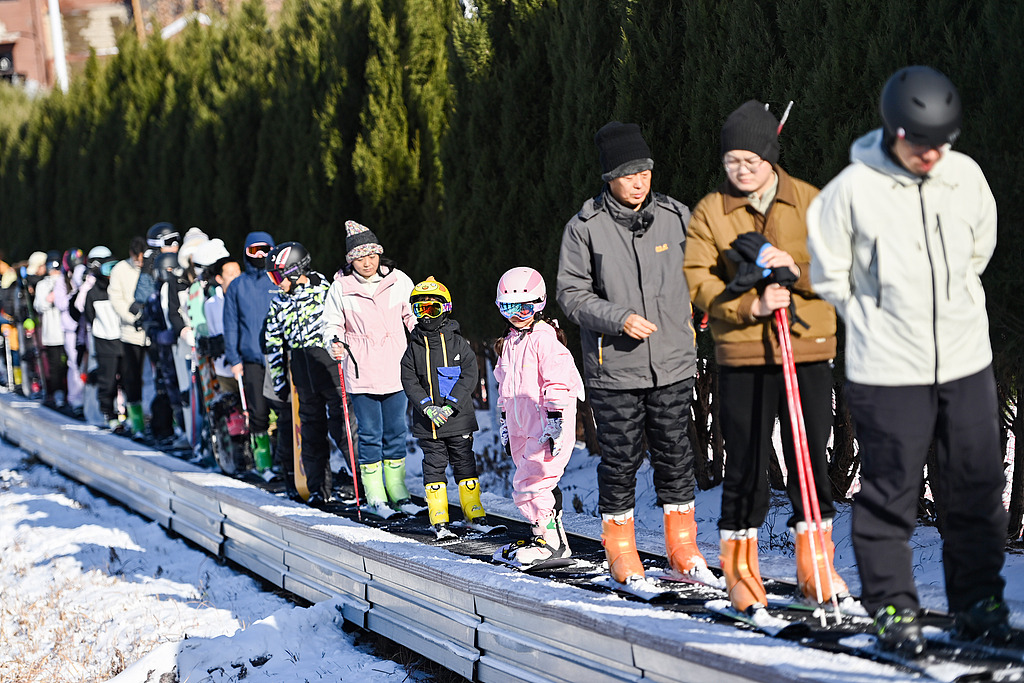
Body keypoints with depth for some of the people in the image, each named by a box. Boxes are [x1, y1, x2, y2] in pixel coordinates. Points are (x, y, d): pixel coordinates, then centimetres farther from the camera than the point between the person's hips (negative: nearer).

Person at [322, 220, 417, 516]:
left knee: (395, 433, 9)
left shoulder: (398, 281, 0)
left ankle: (397, 492, 19)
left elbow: (414, 318, 10)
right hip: (361, 372, -2)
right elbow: (333, 324, 6)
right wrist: (334, 343, -14)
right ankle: (375, 496, 11)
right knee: (370, 434, 2)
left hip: (395, 369, 2)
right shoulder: (341, 287, -5)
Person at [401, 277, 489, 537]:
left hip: (459, 419, -1)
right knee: (434, 465, 2)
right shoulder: (414, 347, 2)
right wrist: (428, 408, -15)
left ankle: (474, 511, 18)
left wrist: (451, 405, -17)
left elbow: (470, 376, -6)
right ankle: (439, 519, 7)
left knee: (464, 462, 6)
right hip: (427, 422, 1)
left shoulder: (458, 343, -1)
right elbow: (409, 381, -1)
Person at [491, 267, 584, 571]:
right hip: (522, 428, 9)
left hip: (546, 427, -9)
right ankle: (542, 534, 21)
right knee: (538, 483, 12)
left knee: (531, 483, -15)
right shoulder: (509, 343, 17)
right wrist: (504, 421, 26)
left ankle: (552, 542, -11)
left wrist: (555, 421, -19)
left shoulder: (545, 338, -10)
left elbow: (558, 381, -15)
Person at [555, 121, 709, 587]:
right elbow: (570, 294, -5)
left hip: (673, 363, 3)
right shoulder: (584, 228, -5)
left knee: (675, 454, 7)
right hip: (614, 369, -3)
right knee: (621, 459, 3)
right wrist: (619, 318, -16)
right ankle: (621, 551, 17)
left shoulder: (676, 217, 4)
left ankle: (683, 548, 19)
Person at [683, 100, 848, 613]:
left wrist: (796, 270, -18)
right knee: (745, 465, 1)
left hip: (808, 348, 1)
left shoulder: (811, 203, 4)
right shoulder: (709, 213, 2)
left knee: (811, 459, 5)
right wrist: (751, 305, -19)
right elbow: (699, 283, -4)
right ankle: (740, 572, 13)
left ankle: (816, 568, 18)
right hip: (741, 355, -1)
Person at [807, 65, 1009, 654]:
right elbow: (829, 273, 0)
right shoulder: (852, 189, -11)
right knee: (891, 494, 1)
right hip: (888, 369, -4)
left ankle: (978, 600, 22)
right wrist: (875, 321, 1)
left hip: (967, 361, 4)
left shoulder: (966, 176, 1)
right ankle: (893, 606, 13)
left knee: (978, 489, 10)